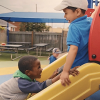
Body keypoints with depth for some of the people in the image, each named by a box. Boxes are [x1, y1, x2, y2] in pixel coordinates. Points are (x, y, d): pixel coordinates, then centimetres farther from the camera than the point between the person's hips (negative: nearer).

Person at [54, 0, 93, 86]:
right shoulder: (90, 21, -2)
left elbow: (73, 49, -33)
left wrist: (65, 71, -36)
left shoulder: (74, 27, -22)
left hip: (75, 67, -8)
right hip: (87, 62, 8)